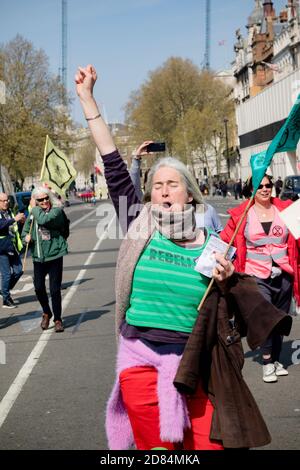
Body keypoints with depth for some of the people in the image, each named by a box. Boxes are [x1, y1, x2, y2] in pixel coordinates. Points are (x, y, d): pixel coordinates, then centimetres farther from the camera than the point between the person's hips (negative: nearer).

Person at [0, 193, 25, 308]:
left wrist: (22, 221, 2)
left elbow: (15, 229, 22)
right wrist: (14, 219, -33)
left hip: (13, 247, 7)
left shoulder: (10, 212, 13)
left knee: (18, 271, 7)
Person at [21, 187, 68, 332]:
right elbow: (25, 232, 18)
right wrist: (27, 237, -5)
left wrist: (34, 208, -12)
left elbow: (44, 220, -27)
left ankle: (57, 319, 14)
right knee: (39, 288, 4)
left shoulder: (57, 211, -7)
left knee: (55, 289, -2)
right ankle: (46, 313, 30)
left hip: (54, 255, -4)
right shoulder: (32, 215, 7)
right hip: (38, 257, 4)